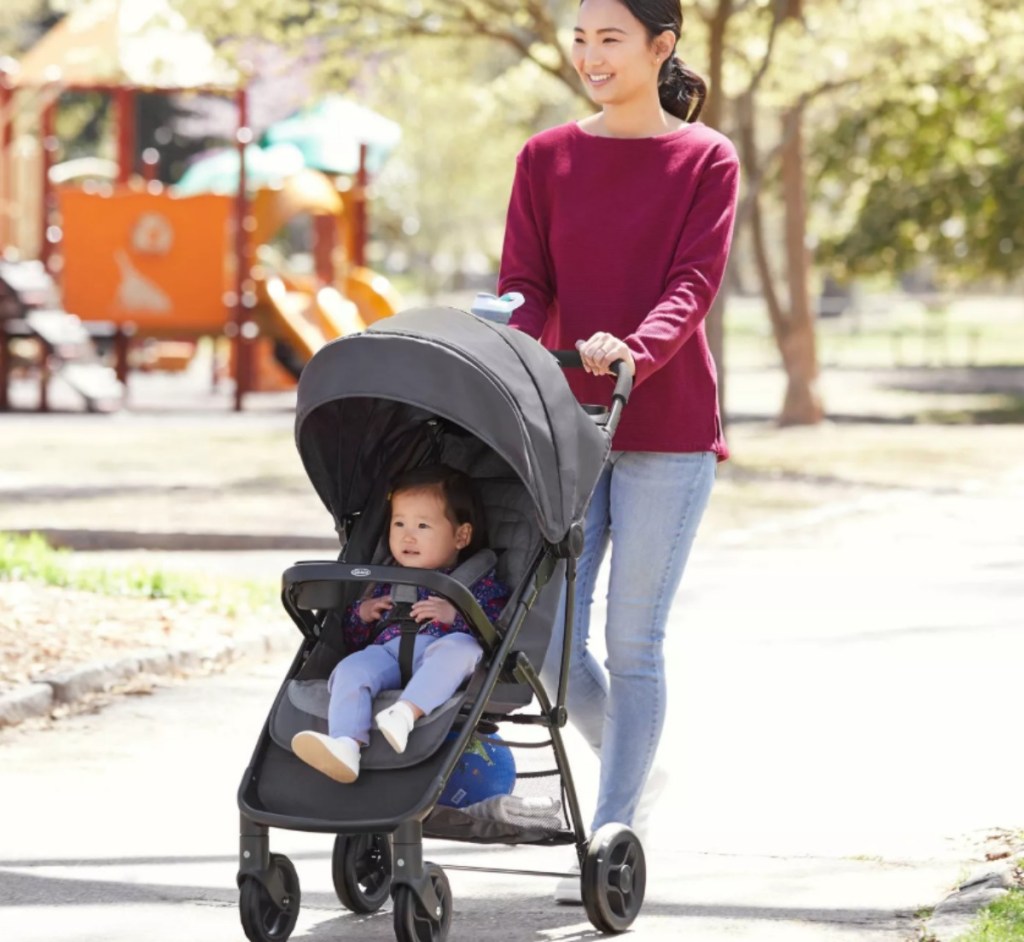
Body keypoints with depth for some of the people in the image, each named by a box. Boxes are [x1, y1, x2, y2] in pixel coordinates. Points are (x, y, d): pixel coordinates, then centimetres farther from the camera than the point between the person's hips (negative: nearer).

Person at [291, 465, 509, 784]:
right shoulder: (389, 583, 35)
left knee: (459, 645, -37)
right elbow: (353, 639, 39)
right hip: (387, 653, 4)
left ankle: (407, 713, -57)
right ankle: (346, 746, -51)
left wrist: (455, 616, -14)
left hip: (437, 654, -4)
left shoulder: (479, 582, 19)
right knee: (351, 669, -28)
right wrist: (362, 614, 17)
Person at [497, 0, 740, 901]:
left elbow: (693, 285, -10)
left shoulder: (706, 160, 1)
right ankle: (629, 765, 27)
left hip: (667, 423, -3)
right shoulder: (547, 158, 10)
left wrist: (633, 348, -29)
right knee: (548, 632, -1)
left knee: (634, 639, -3)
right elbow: (525, 287, 4)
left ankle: (612, 836, 5)